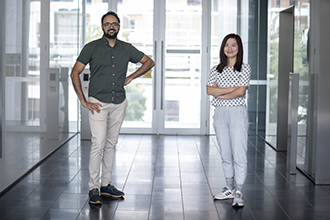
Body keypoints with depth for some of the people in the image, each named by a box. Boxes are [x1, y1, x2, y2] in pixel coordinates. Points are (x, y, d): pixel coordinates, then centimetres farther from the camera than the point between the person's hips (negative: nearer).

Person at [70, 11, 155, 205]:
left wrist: (130, 77, 7)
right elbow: (75, 73, -2)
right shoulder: (92, 48, -2)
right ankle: (93, 188, -5)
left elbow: (149, 62, 19)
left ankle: (106, 185, 18)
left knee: (111, 144, 9)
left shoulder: (127, 49, 7)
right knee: (98, 144, -12)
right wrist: (84, 101, -8)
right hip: (98, 103, -4)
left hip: (119, 103, 4)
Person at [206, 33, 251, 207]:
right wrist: (232, 89, -11)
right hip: (220, 114, 4)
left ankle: (238, 193, -5)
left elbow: (241, 92, -11)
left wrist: (220, 94, -4)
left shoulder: (244, 68, 1)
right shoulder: (216, 70, 11)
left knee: (239, 154, -9)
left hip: (237, 113, -4)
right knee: (225, 154, 11)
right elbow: (209, 90, -4)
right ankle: (230, 188, 22)